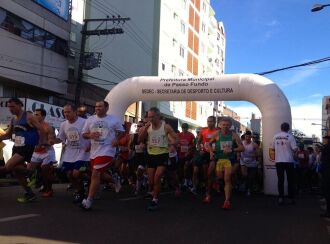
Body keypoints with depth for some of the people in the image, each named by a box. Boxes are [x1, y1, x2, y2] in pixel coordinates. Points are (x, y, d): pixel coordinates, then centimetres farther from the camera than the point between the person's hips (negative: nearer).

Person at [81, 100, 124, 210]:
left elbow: (121, 131, 10)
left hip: (107, 151, -6)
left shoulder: (114, 119, -2)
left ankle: (88, 201, -6)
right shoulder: (90, 119, 6)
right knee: (100, 174, 17)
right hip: (94, 151, 6)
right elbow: (84, 134, 10)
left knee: (95, 174, -13)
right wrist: (90, 135, -11)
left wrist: (116, 139, -9)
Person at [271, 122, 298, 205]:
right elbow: (295, 149, -12)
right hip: (289, 161, -3)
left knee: (280, 180, 6)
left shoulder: (275, 136, 3)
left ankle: (281, 198, 3)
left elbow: (273, 148, 9)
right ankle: (291, 198, 8)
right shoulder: (290, 136, -7)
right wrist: (297, 149, 10)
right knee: (290, 180, 7)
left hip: (278, 161, 3)